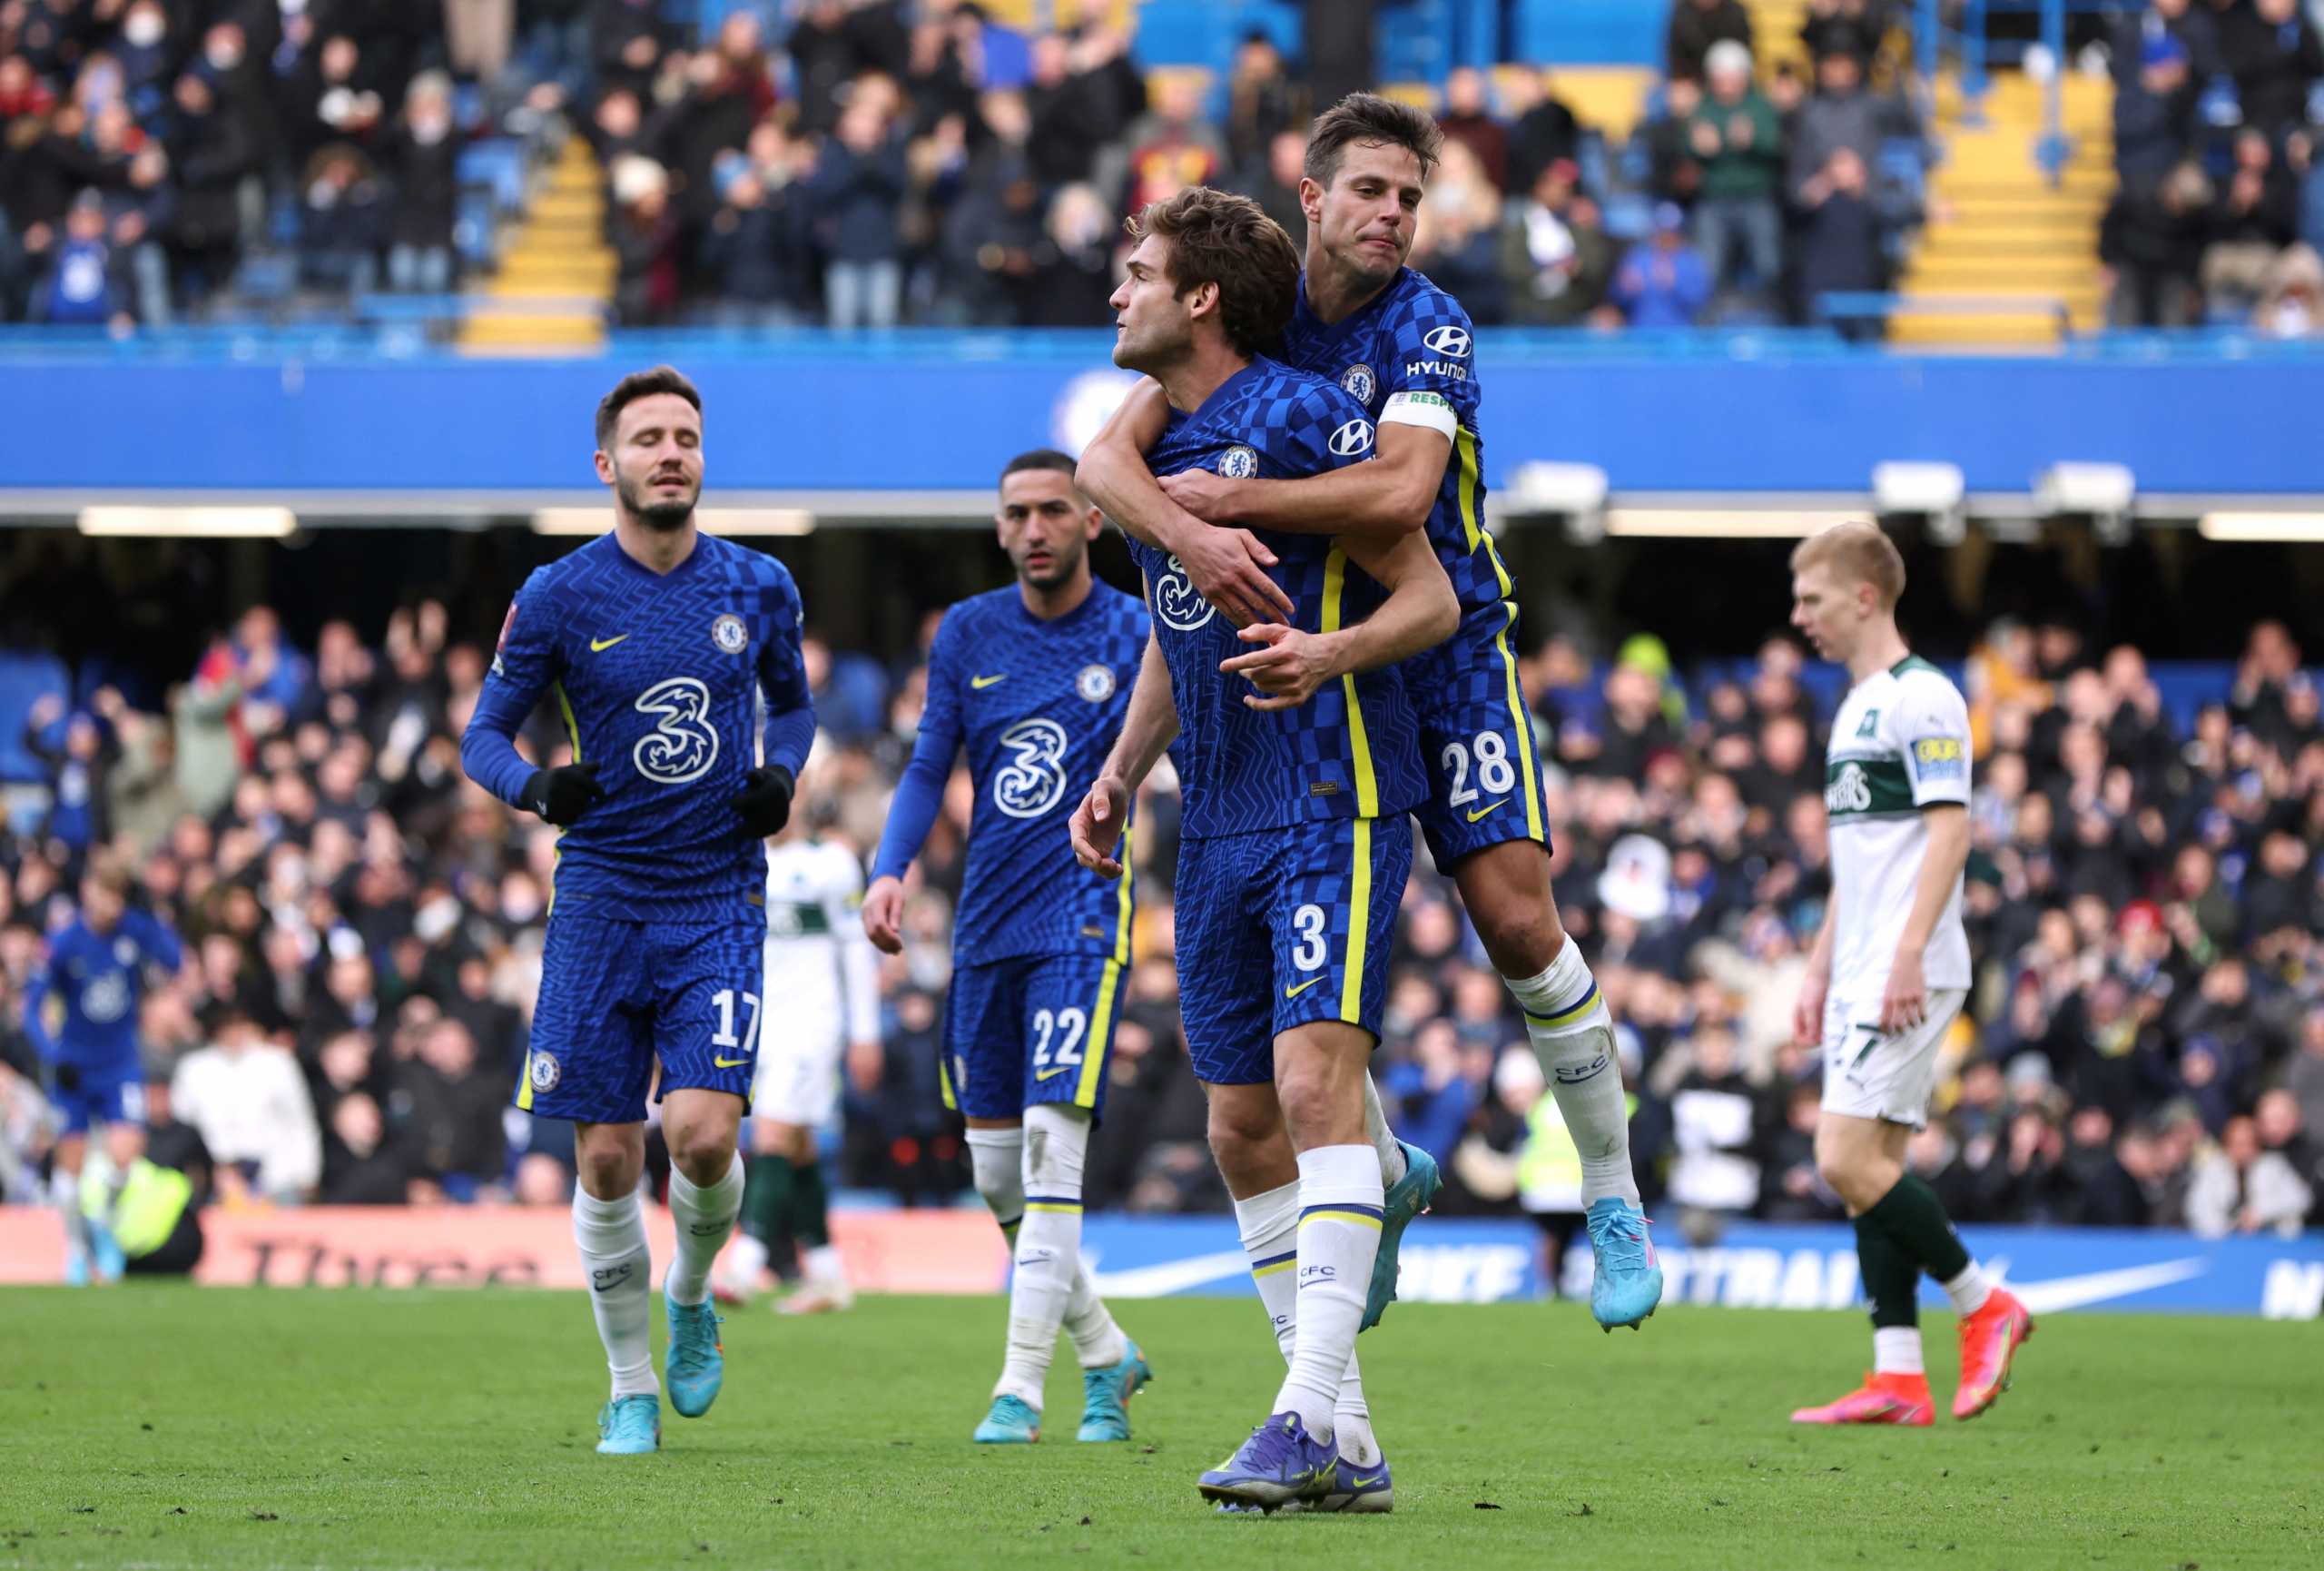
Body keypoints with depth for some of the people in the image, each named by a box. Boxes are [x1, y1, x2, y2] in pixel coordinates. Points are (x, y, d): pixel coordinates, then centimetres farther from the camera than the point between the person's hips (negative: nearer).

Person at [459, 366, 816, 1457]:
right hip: (601, 903, 0)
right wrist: (534, 787, -18)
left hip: (721, 901, 0)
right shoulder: (558, 598, -3)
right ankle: (631, 1386, 15)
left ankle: (691, 1297, 16)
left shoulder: (758, 587, 4)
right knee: (606, 1155, -2)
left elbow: (792, 701, 21)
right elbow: (484, 734, 3)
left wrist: (782, 772, 0)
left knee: (703, 1131, -16)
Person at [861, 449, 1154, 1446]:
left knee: (1052, 1148, -15)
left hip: (1082, 922, -5)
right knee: (996, 1171, 7)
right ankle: (1106, 1356, 25)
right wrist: (889, 871, -8)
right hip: (986, 927, 5)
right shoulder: (968, 634, 8)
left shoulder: (1135, 635, -2)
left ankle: (1019, 1391, -13)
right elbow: (928, 768, 8)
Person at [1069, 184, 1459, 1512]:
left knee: (1315, 1080, -20)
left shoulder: (1304, 420, -10)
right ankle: (1348, 1446, 9)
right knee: (1246, 1128, 5)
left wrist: (1329, 654, -29)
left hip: (1334, 805, -9)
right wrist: (1119, 778, 16)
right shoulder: (1155, 444, 14)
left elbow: (1431, 599, -11)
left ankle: (1311, 1416, -26)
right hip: (1218, 827, 9)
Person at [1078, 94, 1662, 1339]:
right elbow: (1107, 460, -11)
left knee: (1519, 924, -14)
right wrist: (1188, 532, -31)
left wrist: (1229, 498, -26)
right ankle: (1387, 1179, 20)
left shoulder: (1428, 328, -13)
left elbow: (1398, 492, -31)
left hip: (1446, 649, -3)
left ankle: (1612, 1196, 2)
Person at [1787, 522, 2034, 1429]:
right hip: (1862, 979, 10)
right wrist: (1819, 970, 22)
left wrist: (1907, 954, -23)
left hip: (1910, 975, -10)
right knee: (1870, 1169, 4)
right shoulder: (1856, 707, 19)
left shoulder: (1921, 698, -10)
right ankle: (1898, 1382, 3)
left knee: (1847, 1159, -15)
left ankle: (1983, 1305, -2)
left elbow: (1949, 830, -17)